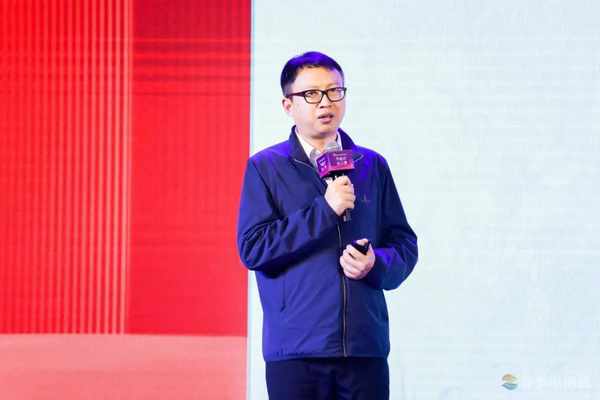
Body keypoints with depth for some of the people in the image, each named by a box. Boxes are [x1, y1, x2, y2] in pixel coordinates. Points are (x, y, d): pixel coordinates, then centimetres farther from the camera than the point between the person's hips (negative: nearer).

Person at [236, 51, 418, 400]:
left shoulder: (373, 166, 13)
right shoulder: (265, 168, 3)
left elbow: (405, 244, 14)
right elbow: (252, 248, -8)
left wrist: (377, 263, -9)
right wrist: (324, 211, -13)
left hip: (366, 347, 3)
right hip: (296, 351, -2)